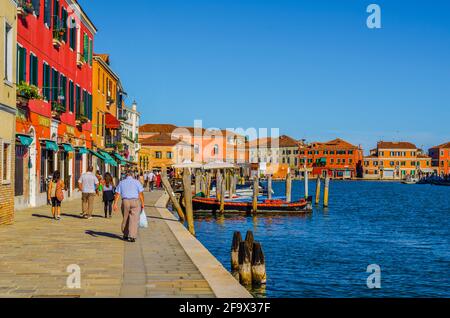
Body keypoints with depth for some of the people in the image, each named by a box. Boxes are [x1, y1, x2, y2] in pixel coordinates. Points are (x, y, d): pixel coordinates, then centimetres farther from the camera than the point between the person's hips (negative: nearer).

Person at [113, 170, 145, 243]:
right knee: (134, 220, -3)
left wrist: (115, 204, -2)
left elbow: (117, 194, 1)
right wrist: (142, 203, 1)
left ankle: (125, 235, 25)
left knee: (125, 219, 16)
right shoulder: (137, 182, 3)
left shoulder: (121, 183, 9)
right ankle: (132, 236, -12)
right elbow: (141, 194, -4)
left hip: (125, 202, 2)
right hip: (135, 202, -2)